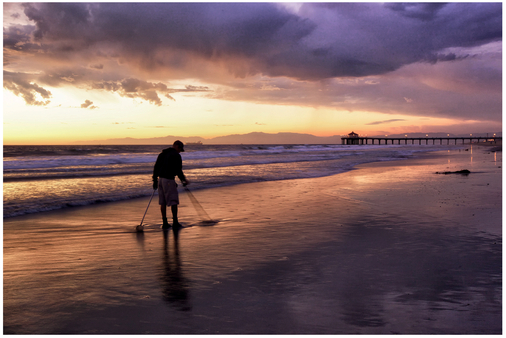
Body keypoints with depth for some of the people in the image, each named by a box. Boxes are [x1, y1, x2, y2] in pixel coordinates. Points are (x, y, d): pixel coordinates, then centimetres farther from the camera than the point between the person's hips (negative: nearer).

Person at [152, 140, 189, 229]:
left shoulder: (162, 153, 17)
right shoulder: (176, 155, -7)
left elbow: (156, 167, 17)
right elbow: (178, 170, -12)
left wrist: (154, 180, 21)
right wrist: (184, 179, 1)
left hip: (160, 179, 8)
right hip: (169, 180, -8)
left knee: (163, 202, 8)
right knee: (173, 201, 2)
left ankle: (165, 223, 10)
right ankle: (175, 222, 7)